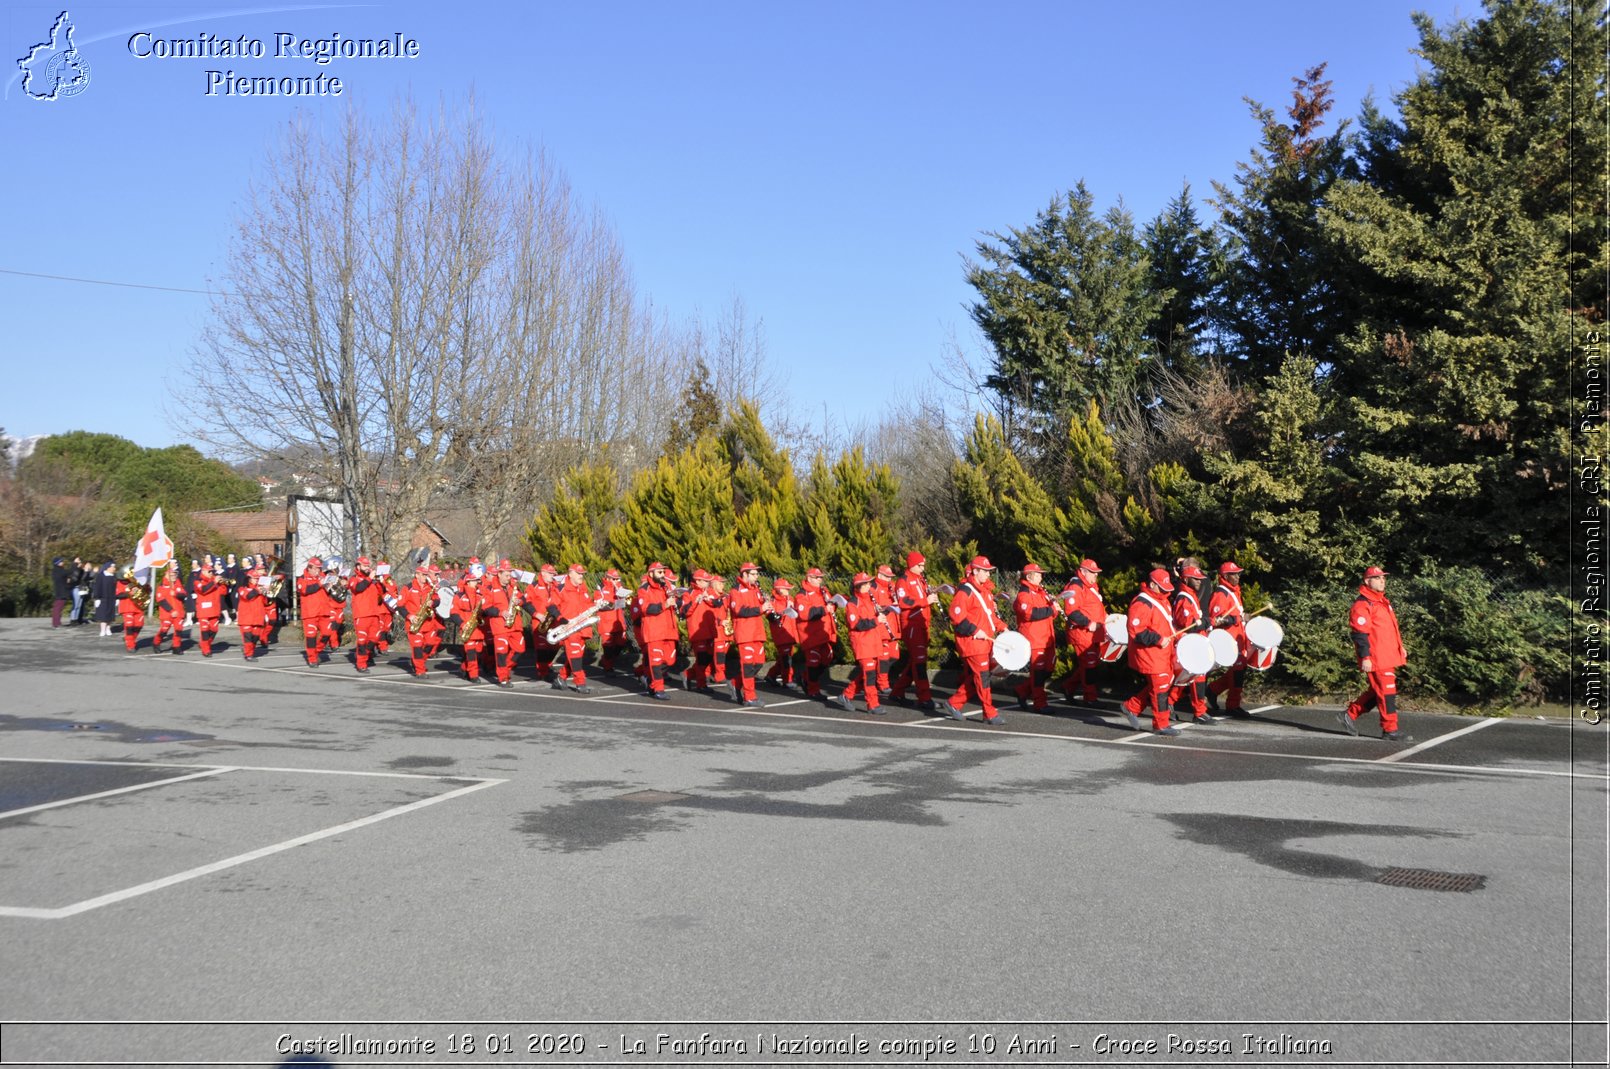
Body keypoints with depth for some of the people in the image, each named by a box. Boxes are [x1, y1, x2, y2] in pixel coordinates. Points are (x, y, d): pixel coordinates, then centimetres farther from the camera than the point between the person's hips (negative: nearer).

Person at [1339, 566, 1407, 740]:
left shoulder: (1383, 602, 19)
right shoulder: (1362, 605, -14)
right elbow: (1360, 634, -18)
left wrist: (1400, 648, 25)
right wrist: (1365, 657, -21)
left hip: (1388, 657, 10)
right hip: (1376, 659, -10)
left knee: (1376, 692, 14)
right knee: (1386, 692, -5)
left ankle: (1350, 714, 24)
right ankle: (1389, 729, 2)